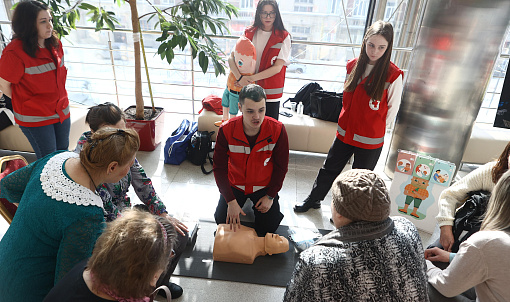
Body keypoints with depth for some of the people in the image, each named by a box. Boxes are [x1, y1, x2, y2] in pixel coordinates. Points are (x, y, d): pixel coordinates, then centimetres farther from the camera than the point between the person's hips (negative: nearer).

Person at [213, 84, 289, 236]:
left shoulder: (277, 130, -23)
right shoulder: (226, 130, -23)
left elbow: (281, 166, -9)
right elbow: (219, 167, -14)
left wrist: (270, 196, -8)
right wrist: (231, 201, -17)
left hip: (264, 186, 0)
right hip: (235, 185, 1)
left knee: (269, 227, -4)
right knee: (223, 221, -3)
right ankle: (243, 200, 26)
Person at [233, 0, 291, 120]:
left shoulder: (283, 37, -4)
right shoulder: (249, 33, 4)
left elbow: (277, 67, -12)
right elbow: (231, 58, -2)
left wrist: (251, 78, -18)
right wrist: (240, 78, -20)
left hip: (271, 93, -2)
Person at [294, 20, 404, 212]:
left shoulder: (393, 75, -14)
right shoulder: (353, 65, 0)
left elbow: (391, 111, -5)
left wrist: (373, 128, 2)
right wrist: (352, 122, 12)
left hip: (371, 140, -4)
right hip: (345, 132, 4)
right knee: (329, 169, 18)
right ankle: (314, 200, 40)